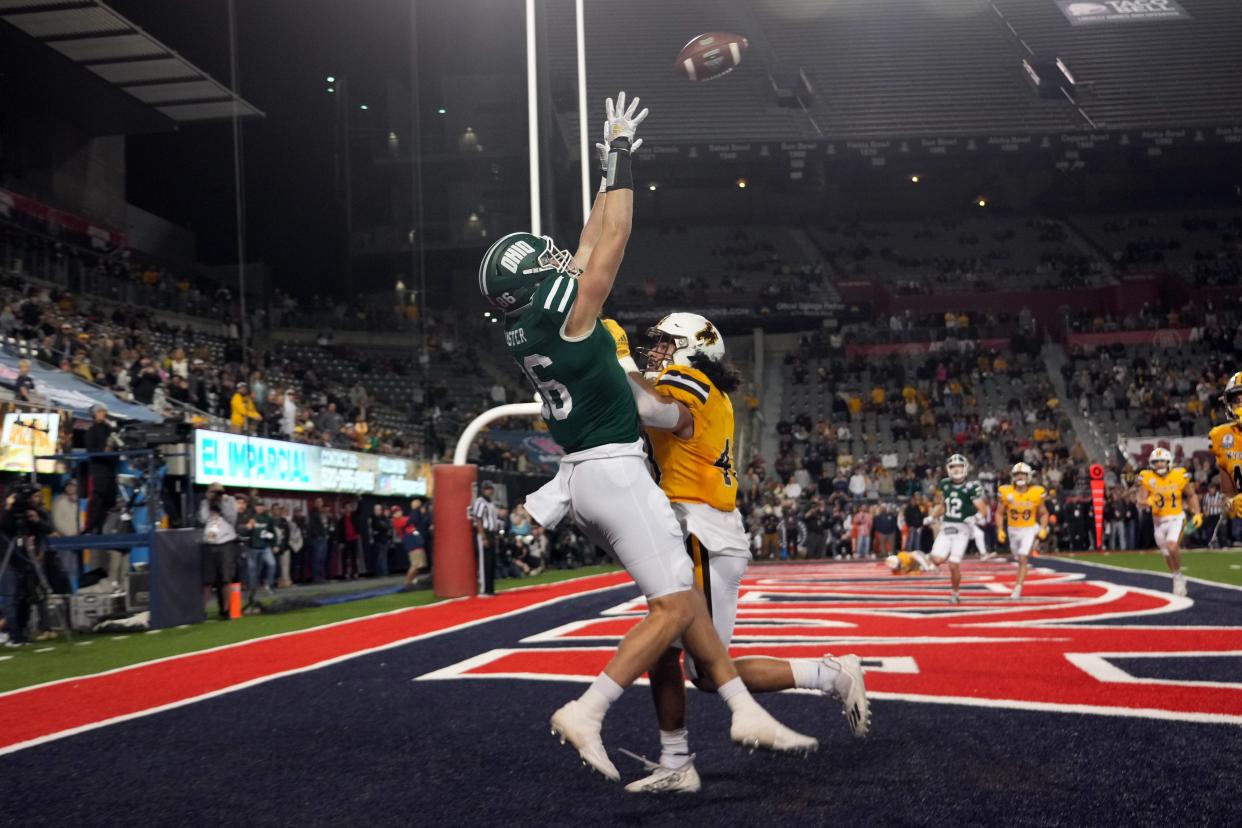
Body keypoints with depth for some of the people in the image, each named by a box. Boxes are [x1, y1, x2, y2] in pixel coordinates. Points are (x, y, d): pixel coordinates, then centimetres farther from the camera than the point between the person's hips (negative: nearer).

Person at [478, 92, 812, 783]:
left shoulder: (523, 331, 9)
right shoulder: (565, 317, -13)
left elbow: (589, 244, 19)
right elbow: (614, 240, -7)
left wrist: (616, 165, 24)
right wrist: (620, 154, 3)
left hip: (582, 477, 10)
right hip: (616, 473, -10)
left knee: (687, 592, 11)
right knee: (674, 607, -6)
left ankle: (746, 712, 13)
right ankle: (588, 713, -8)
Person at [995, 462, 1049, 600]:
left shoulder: (1036, 493, -11)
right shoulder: (1006, 492, -10)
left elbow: (1044, 513, 3)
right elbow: (999, 513, 0)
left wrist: (1043, 529, -11)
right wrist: (1000, 530, -12)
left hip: (1029, 530, -2)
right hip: (1013, 530, 2)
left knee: (1023, 559, -15)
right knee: (1020, 559, 17)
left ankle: (1017, 589, -15)